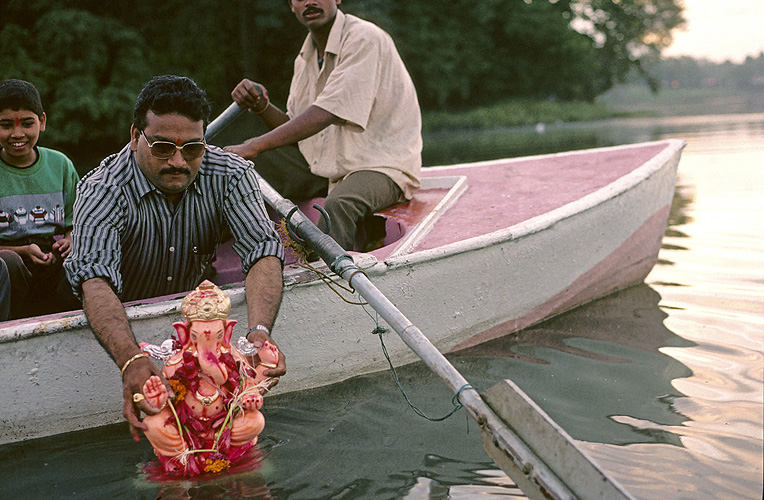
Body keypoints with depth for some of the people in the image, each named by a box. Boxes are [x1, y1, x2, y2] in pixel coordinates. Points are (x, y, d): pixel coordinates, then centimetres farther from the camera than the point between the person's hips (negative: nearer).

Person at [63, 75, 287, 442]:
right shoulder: (103, 191, -25)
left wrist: (260, 331, -49)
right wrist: (131, 360, -61)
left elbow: (263, 252, -27)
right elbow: (95, 279, -40)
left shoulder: (230, 175, -15)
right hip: (122, 325, -1)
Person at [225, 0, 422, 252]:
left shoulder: (364, 39, -16)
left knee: (337, 205, -39)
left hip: (381, 164, -8)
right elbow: (295, 130, 11)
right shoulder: (306, 58, 10)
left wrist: (254, 147, -27)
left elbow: (326, 114, -26)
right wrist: (262, 107, -10)